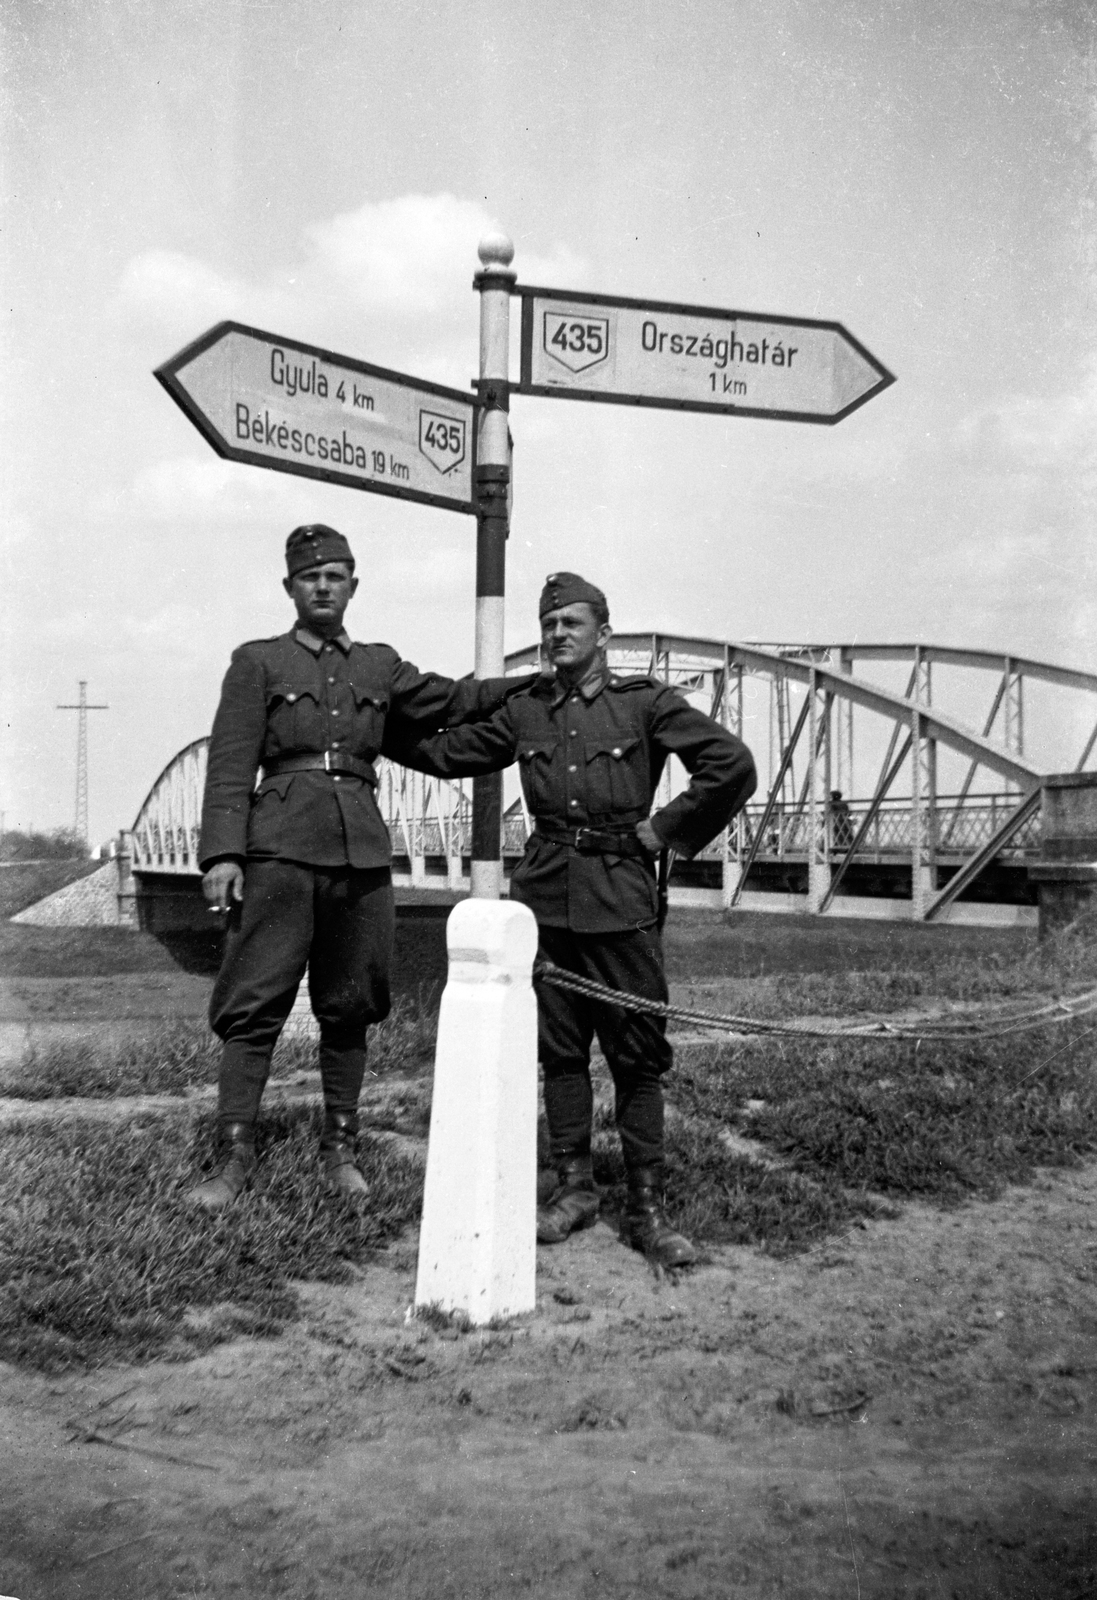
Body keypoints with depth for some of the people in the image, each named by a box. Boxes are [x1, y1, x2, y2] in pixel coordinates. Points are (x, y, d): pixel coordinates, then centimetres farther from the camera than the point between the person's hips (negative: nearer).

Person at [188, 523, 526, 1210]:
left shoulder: (381, 666, 18)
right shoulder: (258, 662, 7)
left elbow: (454, 699, 19)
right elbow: (231, 764, 0)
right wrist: (222, 852, -10)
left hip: (363, 852, 3)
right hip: (280, 850, -3)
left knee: (350, 1009, 8)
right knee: (252, 1006, -3)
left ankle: (341, 1148, 20)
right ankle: (235, 1156, 5)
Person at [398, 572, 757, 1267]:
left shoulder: (645, 701, -1)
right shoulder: (524, 709, 11)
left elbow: (734, 765, -4)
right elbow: (447, 750, 21)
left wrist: (669, 829, -4)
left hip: (622, 897, -3)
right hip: (547, 895, 4)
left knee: (638, 1054, 1)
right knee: (560, 1050, 9)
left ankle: (647, 1208, 10)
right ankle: (574, 1188, 23)